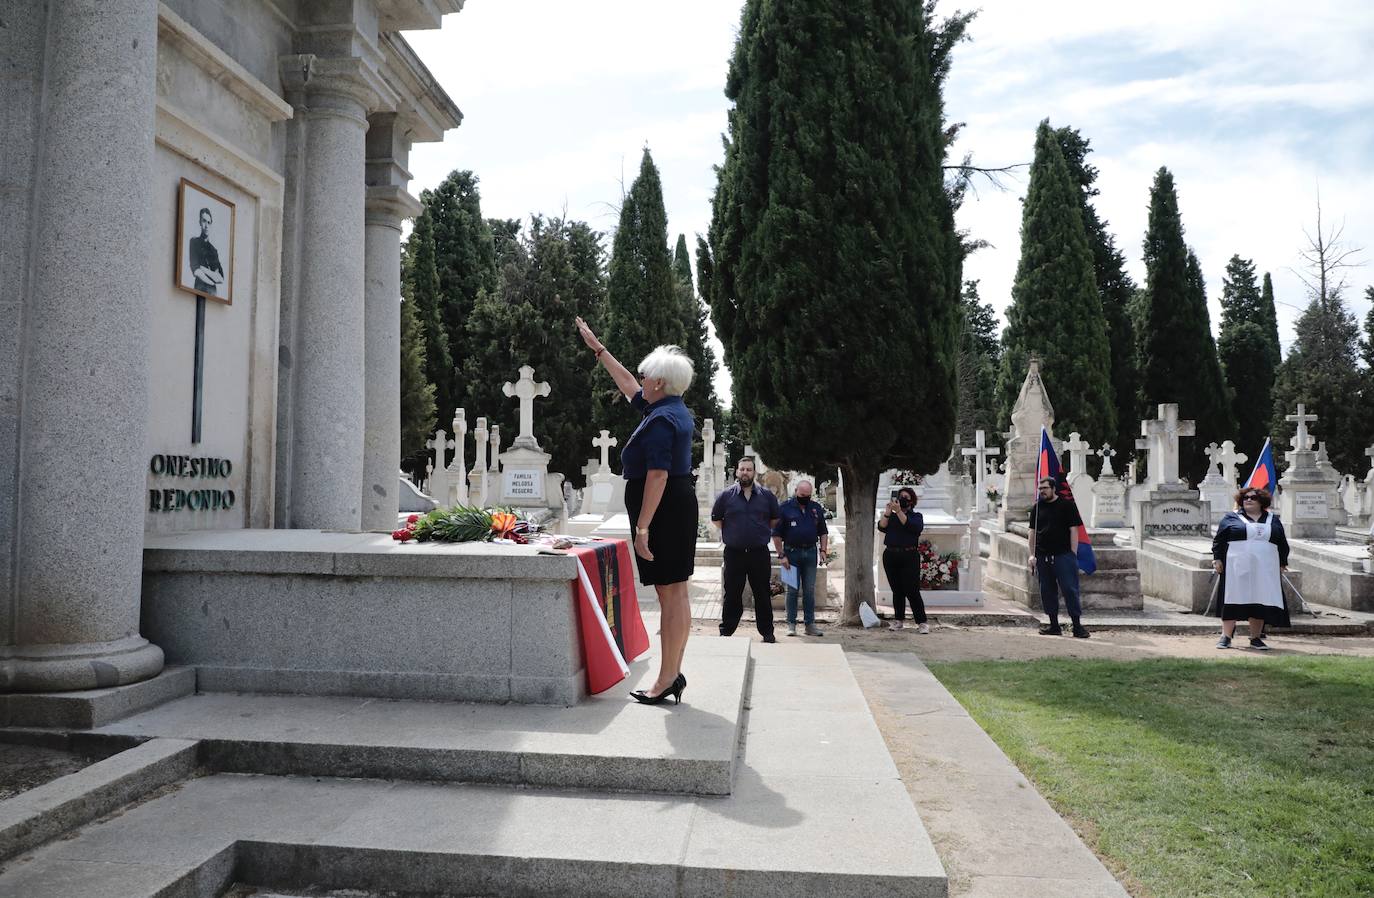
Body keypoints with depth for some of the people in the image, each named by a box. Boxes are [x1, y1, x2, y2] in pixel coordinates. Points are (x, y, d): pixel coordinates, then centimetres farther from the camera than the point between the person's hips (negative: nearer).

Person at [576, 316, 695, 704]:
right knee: (676, 594, 11)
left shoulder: (661, 420, -16)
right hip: (679, 507, 10)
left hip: (663, 512, -10)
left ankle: (666, 680, -4)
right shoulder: (674, 410, 15)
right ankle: (673, 674, 18)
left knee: (670, 594, -8)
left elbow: (657, 475, -23)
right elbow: (628, 386, 29)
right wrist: (598, 349, 36)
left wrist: (642, 526, -23)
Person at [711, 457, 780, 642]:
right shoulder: (726, 495, 2)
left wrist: (764, 533, 12)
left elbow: (775, 519, 17)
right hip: (734, 553, 0)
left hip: (760, 553, 1)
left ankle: (767, 632, 15)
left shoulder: (766, 495, 5)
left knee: (762, 594, 7)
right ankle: (726, 631, 14)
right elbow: (715, 518, 13)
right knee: (732, 594, 5)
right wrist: (729, 533, 10)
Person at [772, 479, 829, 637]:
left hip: (810, 553, 3)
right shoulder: (785, 508, -4)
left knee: (810, 591, 7)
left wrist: (823, 550, 2)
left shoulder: (816, 508, 9)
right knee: (792, 590, 1)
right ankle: (791, 624, 7)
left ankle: (810, 624, 13)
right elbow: (776, 535, -5)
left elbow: (823, 532, 15)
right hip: (792, 553, -3)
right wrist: (782, 555, -10)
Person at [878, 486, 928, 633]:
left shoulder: (916, 516, 8)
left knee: (912, 591, -8)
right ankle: (899, 620, 16)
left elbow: (912, 526, -14)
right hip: (891, 556, 3)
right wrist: (888, 510, -9)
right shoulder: (891, 516, 15)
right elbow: (881, 526, -2)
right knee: (897, 591, 8)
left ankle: (922, 622, -4)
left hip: (909, 556, -3)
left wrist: (899, 511, -17)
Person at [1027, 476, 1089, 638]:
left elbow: (1073, 530, -2)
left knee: (1070, 589, -6)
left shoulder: (1067, 505, 0)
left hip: (1064, 555, -4)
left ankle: (1077, 626, 0)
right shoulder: (1037, 507, 11)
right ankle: (1054, 626, 16)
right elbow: (1033, 532, 13)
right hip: (1043, 556, 4)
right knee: (1047, 591, 8)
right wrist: (1032, 555, 6)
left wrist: (1073, 554, -7)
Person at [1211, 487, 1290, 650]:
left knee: (1260, 603, 3)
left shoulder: (1273, 520, 14)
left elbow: (1283, 543, 19)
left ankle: (1256, 638, 13)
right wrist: (1217, 559, -3)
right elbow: (1219, 539, 4)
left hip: (1265, 570, 3)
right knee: (1232, 601, -3)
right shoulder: (1231, 518, 6)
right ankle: (1226, 636, 2)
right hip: (1236, 568, -2)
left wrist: (1282, 563, 17)